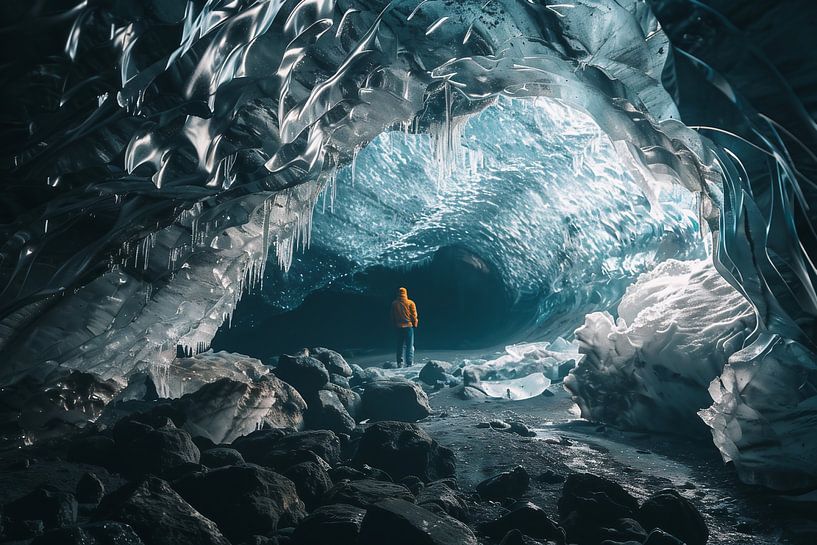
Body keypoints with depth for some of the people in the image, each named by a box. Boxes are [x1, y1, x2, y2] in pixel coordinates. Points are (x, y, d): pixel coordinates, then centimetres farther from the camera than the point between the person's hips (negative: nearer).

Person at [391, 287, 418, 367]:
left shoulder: (394, 303, 1)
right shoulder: (410, 303, -7)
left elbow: (392, 316, 7)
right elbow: (414, 315, -4)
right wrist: (415, 324, 10)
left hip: (399, 327, 3)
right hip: (409, 326, -3)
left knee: (400, 345, 12)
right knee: (409, 345, 1)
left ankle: (399, 363, 12)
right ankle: (409, 363, -4)